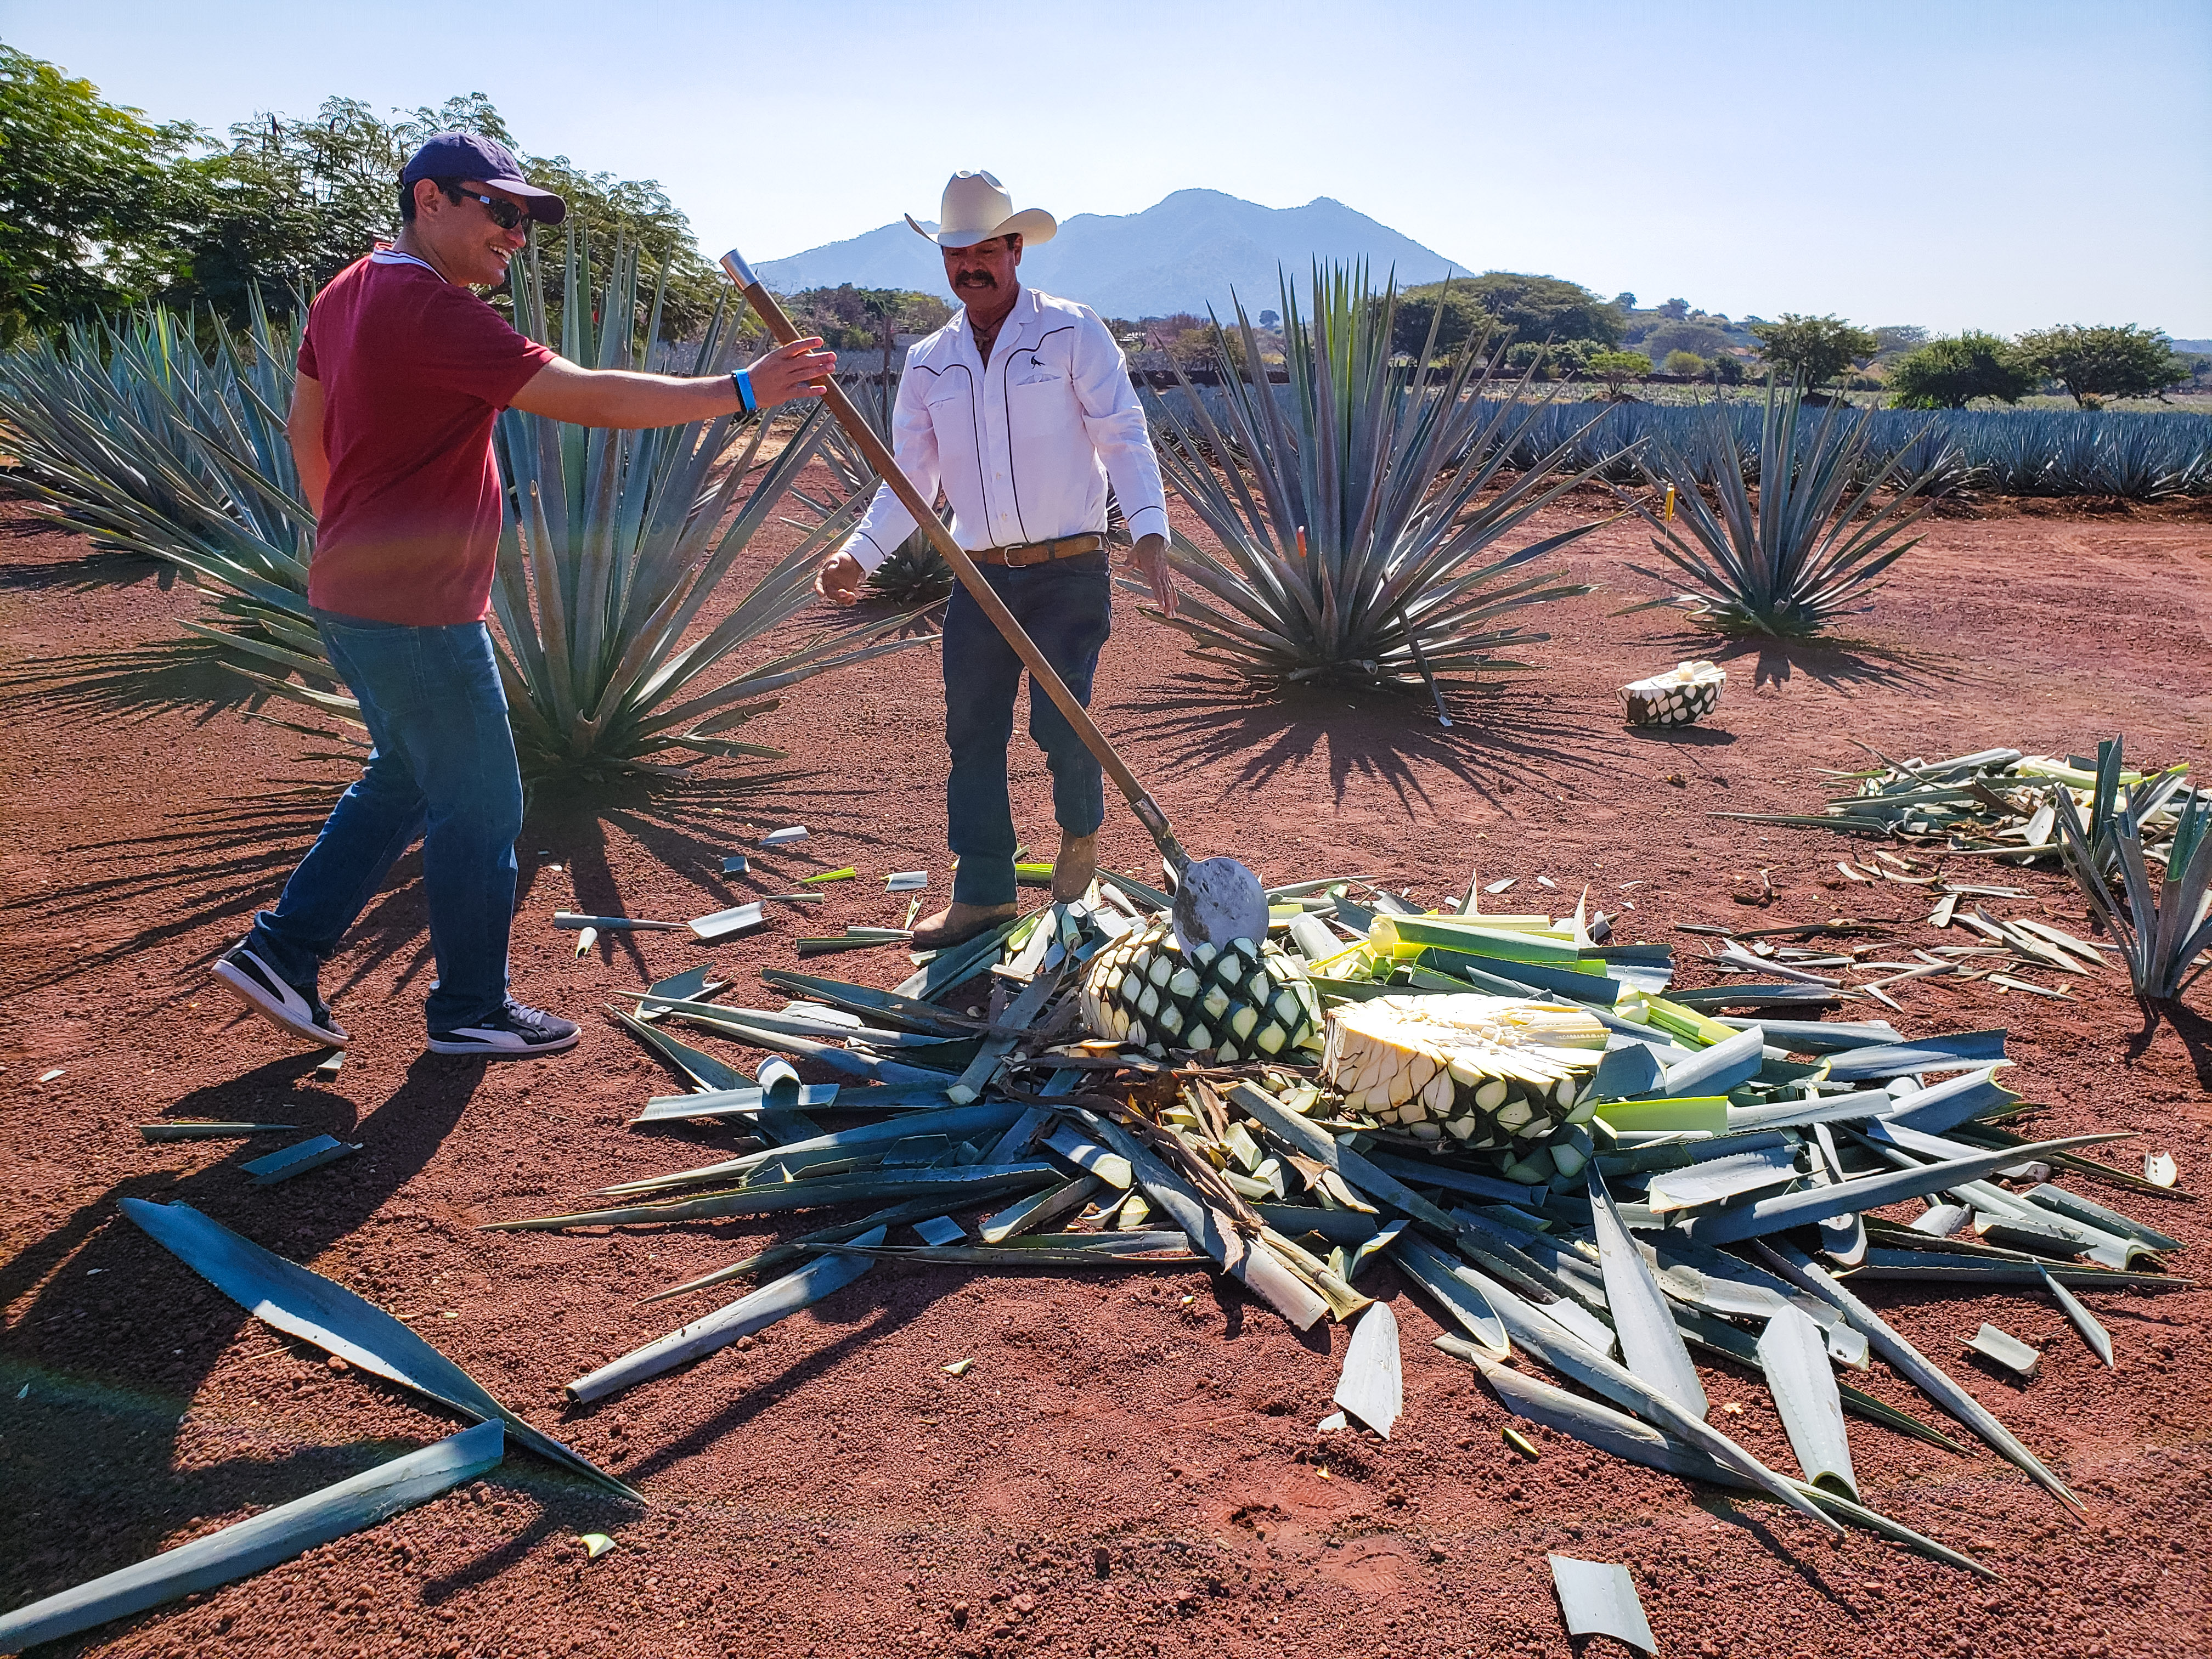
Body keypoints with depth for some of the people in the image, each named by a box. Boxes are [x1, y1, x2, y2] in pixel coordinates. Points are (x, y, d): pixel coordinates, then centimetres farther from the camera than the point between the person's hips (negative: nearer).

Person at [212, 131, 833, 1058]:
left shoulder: (348, 294, 10)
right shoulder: (432, 311, -21)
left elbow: (306, 427, 20)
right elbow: (589, 399, -26)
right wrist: (741, 392, -24)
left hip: (353, 594, 10)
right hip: (417, 615, -10)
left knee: (405, 781, 23)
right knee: (480, 808, 3)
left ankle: (280, 953, 26)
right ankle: (470, 1012, 18)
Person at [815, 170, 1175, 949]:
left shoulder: (1072, 332, -2)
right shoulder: (929, 363, 10)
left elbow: (1125, 437, -8)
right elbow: (910, 478, 10)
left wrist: (1147, 532, -24)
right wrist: (859, 554, -6)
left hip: (1069, 570, -4)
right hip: (980, 577, 4)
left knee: (1060, 724, -10)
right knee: (972, 732, 4)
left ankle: (1082, 830, 22)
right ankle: (982, 893, 15)